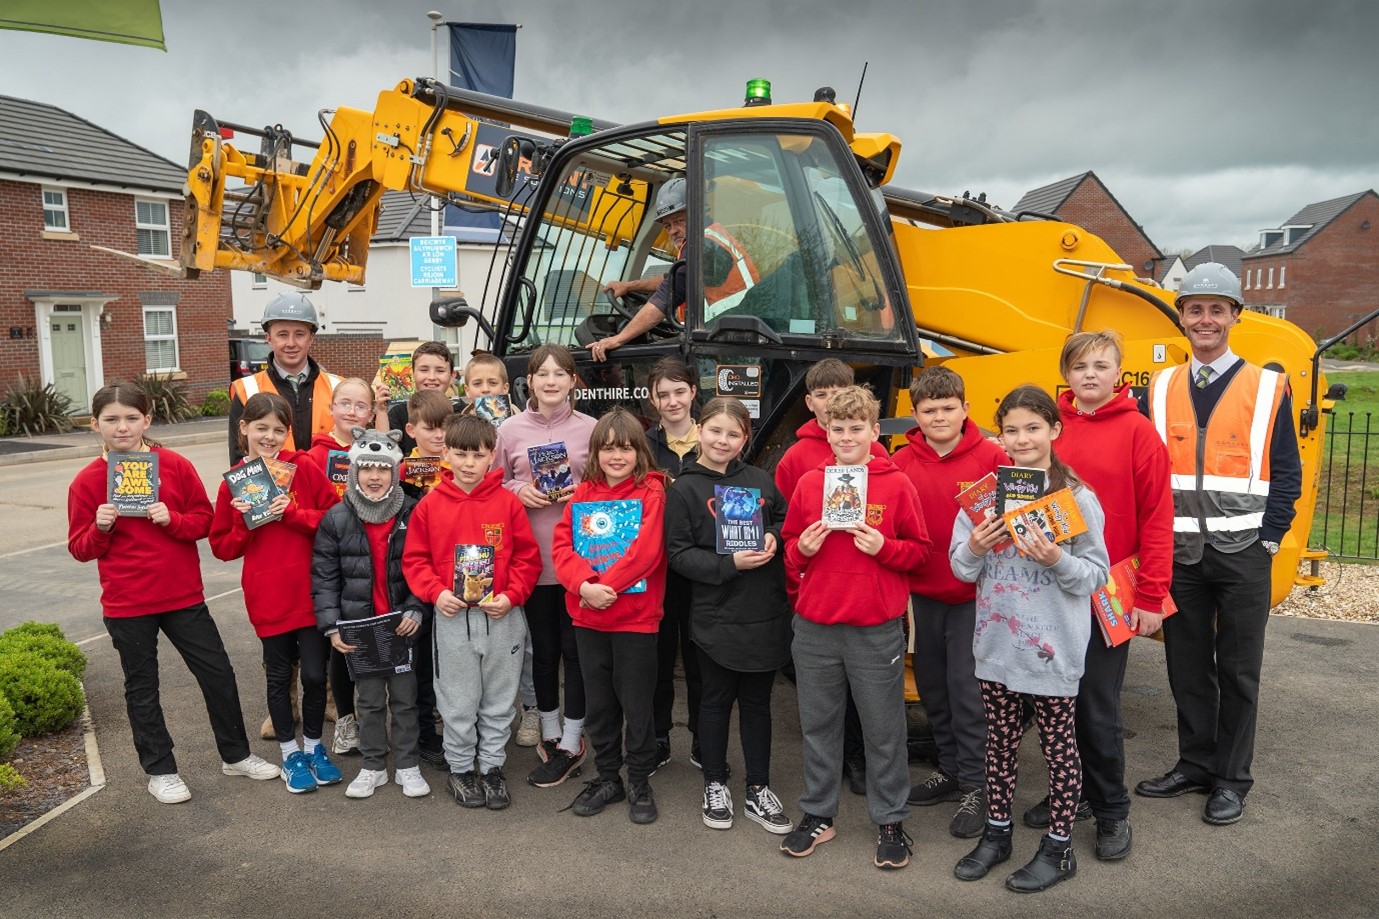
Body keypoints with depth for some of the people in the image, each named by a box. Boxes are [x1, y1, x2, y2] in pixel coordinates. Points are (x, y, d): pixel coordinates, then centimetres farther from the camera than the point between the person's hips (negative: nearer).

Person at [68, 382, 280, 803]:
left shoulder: (175, 466, -4)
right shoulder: (87, 481, -5)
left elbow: (204, 520, 0)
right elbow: (81, 548, 0)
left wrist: (172, 519, -18)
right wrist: (100, 527, -19)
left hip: (183, 594, 1)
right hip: (125, 604, -1)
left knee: (218, 673, 8)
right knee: (142, 687, 12)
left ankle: (236, 754, 26)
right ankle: (159, 770, 28)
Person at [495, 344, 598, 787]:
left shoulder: (590, 429, 0)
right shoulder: (511, 429, 3)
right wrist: (519, 491, -10)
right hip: (532, 556, 1)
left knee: (575, 647, 5)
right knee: (543, 647, 13)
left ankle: (570, 744, 19)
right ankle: (549, 732, 32)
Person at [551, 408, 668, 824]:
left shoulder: (650, 493, -7)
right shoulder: (583, 493, 7)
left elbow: (646, 551, -17)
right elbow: (561, 544, -2)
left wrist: (607, 586, -20)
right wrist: (584, 585, -17)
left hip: (635, 617, -4)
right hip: (587, 617, 4)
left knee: (636, 704, 6)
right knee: (599, 703, 15)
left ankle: (640, 782, 24)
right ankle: (607, 777, 32)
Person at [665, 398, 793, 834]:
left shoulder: (760, 479, 5)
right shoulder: (684, 489, -5)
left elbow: (785, 518, 15)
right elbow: (679, 554, -10)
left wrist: (775, 537, -7)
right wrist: (730, 563, -21)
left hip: (765, 612, 3)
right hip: (715, 615, -3)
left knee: (757, 700, 14)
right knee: (717, 699, 12)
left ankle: (759, 789, 27)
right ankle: (715, 785, 29)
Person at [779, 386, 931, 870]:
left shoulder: (896, 484, -3)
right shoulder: (809, 483, 4)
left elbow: (920, 549, 1)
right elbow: (790, 543, 13)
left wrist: (883, 547, -17)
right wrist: (802, 549, -8)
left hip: (876, 629, -3)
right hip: (815, 626, 3)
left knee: (884, 729, 8)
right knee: (818, 724, 14)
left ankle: (890, 822, 26)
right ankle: (817, 815, 31)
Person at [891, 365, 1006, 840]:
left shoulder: (990, 456, -8)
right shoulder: (900, 463, 0)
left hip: (974, 592, -4)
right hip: (923, 593, 4)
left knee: (967, 685, -1)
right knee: (932, 684, 15)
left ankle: (975, 784, 15)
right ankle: (950, 768, 34)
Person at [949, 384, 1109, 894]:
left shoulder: (1078, 497, -9)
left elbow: (1096, 576, -8)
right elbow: (961, 568, 4)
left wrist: (1058, 560, -26)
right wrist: (974, 550, -17)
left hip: (1053, 647, -4)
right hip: (996, 642, 4)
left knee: (1058, 744, 9)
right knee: (1000, 741, 16)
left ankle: (1059, 848, 25)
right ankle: (996, 834, 32)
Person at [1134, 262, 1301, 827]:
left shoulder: (1267, 388, 0)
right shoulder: (1159, 390, 7)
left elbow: (1287, 475, -1)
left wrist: (1267, 541, -7)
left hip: (1241, 554, -2)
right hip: (1178, 553, 2)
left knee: (1238, 670, 7)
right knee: (1188, 666, 11)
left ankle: (1232, 779, 20)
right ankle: (1194, 764, 26)